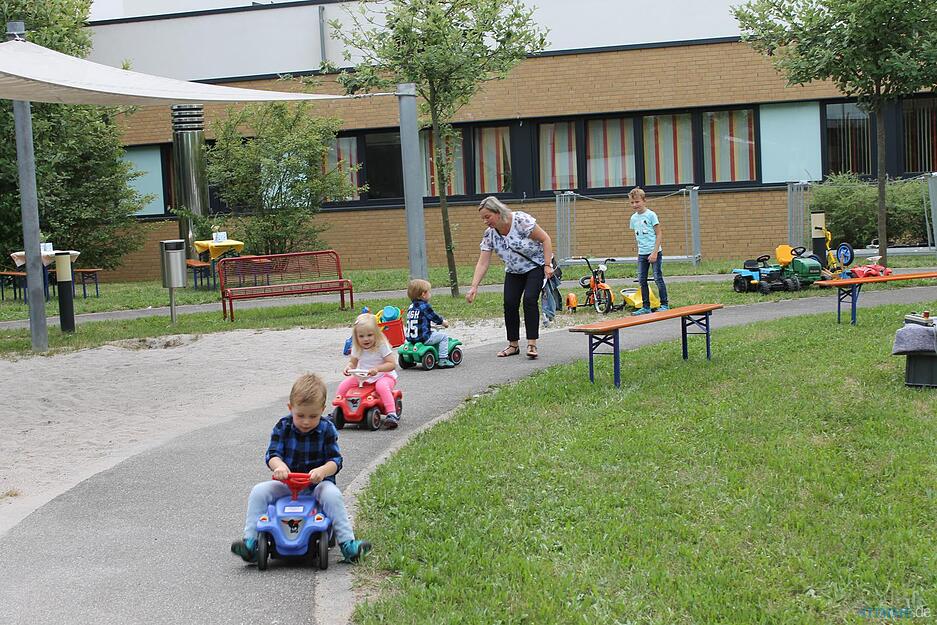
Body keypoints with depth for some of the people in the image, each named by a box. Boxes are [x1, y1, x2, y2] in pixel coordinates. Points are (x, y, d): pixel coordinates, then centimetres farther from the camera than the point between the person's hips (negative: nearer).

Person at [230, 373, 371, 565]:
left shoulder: (327, 429, -4)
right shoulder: (283, 427, -1)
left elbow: (336, 460, -8)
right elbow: (272, 454, -9)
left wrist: (322, 471, -31)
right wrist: (279, 465, -34)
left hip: (317, 483, -2)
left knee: (332, 495, -33)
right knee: (258, 492, -19)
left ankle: (347, 544, -29)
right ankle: (251, 542, -17)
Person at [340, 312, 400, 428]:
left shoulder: (382, 346, -15)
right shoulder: (357, 348, 1)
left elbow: (392, 364, -19)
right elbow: (353, 362, 13)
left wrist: (377, 368, -35)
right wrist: (349, 367, -13)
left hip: (384, 375, -5)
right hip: (362, 377, 5)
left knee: (381, 386, -38)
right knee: (344, 384, -11)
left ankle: (392, 414, -40)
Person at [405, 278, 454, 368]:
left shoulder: (411, 306, 12)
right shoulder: (425, 306, -13)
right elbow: (434, 317, -5)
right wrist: (443, 322, 15)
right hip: (423, 338, -9)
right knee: (444, 336, 4)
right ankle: (443, 359, -1)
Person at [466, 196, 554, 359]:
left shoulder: (520, 220, -26)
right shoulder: (490, 234, -11)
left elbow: (545, 239, -19)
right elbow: (483, 263, -12)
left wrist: (547, 265, -23)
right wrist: (474, 287, -21)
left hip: (536, 266, -5)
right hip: (514, 271, 5)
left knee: (529, 300, -21)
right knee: (509, 303, -9)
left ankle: (532, 344, -17)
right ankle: (513, 345, 4)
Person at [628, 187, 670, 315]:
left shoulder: (651, 215, -8)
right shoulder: (634, 218, 9)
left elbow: (658, 234, -9)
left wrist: (654, 252, -16)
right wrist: (639, 252, 9)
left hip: (654, 252, -6)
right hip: (642, 254, 6)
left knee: (658, 278, -3)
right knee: (642, 280, 6)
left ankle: (664, 305, 6)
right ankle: (645, 307, 13)